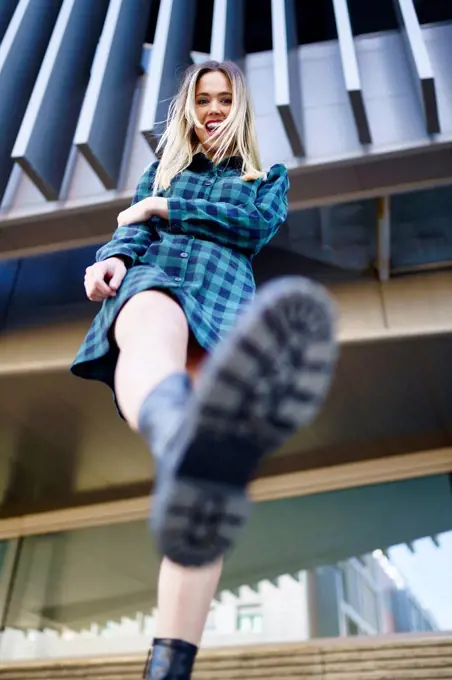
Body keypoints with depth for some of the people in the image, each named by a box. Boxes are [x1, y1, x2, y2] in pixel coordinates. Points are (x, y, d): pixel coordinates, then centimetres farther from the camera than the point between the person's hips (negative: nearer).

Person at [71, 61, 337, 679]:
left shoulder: (269, 177, 30)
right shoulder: (160, 170, 34)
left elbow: (257, 227, 9)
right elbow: (133, 231, 17)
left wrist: (163, 208, 8)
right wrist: (114, 257, -8)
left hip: (225, 293, 0)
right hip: (154, 276, 1)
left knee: (213, 417, -31)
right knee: (156, 334, -41)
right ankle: (184, 439, -80)